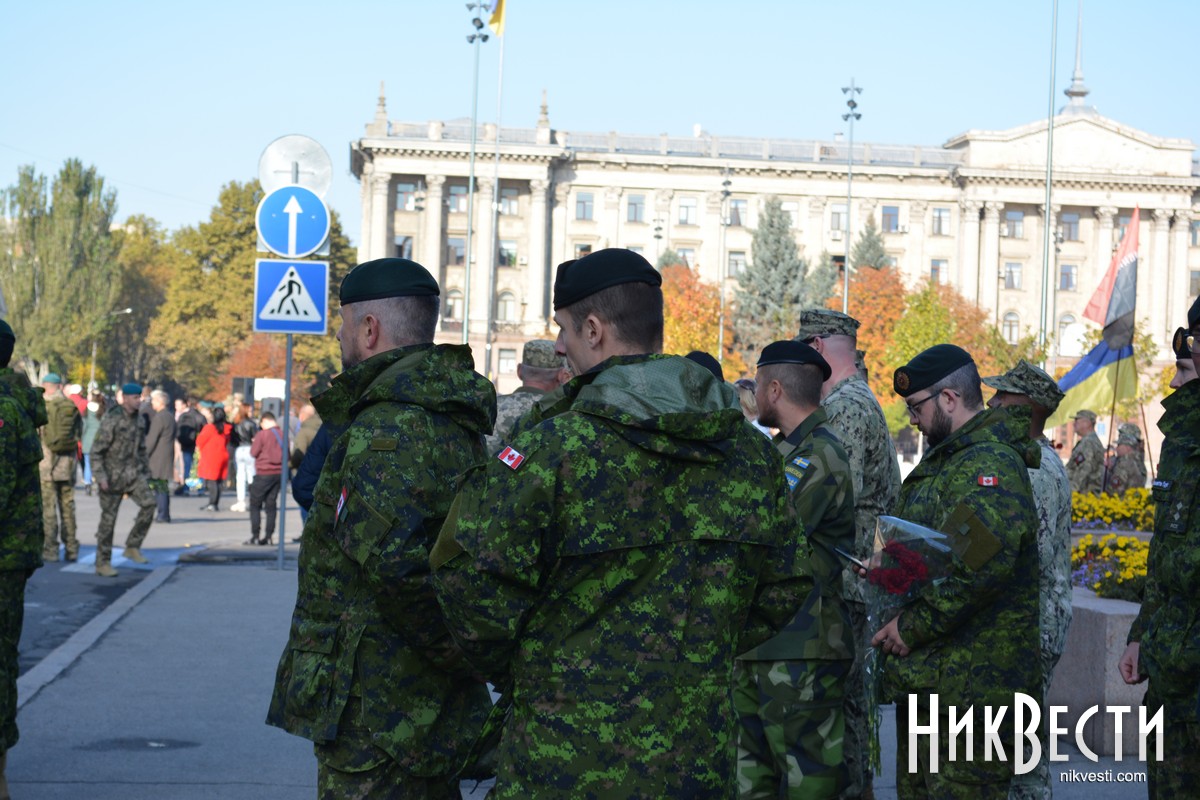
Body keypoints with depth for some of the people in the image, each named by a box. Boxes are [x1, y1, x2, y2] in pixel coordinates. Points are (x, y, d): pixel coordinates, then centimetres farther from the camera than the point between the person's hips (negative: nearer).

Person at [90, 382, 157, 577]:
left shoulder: (138, 419, 7)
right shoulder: (111, 420, -14)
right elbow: (97, 451, -14)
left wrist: (146, 472, 15)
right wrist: (101, 477, -21)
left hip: (133, 472, 6)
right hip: (113, 475, -6)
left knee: (148, 503, -15)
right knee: (108, 518, -1)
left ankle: (132, 547, -2)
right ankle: (102, 563, 9)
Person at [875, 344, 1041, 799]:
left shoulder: (991, 464, -16)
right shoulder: (945, 461, 19)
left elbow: (981, 565, -29)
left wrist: (913, 626, -20)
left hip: (972, 685, -11)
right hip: (925, 679, 11)